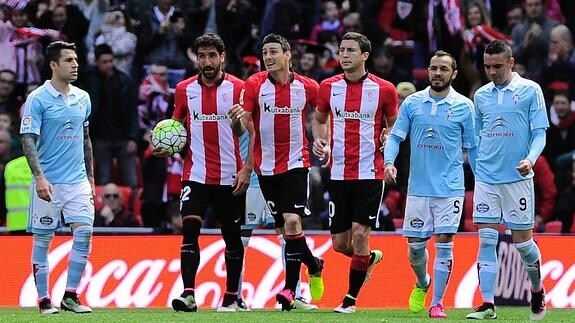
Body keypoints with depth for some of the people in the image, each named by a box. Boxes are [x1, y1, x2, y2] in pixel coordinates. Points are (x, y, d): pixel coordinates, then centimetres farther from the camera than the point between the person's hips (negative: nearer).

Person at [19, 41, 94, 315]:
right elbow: (28, 140, -11)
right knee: (43, 239, 1)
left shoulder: (83, 98, 11)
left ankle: (70, 296, 1)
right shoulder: (37, 99, -7)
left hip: (78, 181, 5)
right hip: (49, 183, -5)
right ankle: (43, 300, 8)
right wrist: (39, 177, -21)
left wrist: (90, 177, 18)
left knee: (84, 232, -7)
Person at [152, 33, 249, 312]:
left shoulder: (238, 88, -3)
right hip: (196, 174, 1)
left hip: (230, 176, -1)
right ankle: (188, 295, -18)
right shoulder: (185, 89, 5)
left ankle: (232, 297, 19)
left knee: (232, 235, 8)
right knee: (189, 229, -14)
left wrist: (247, 168, -9)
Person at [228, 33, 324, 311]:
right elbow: (244, 126, -7)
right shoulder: (254, 85, -3)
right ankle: (314, 265, 32)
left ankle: (290, 289, -13)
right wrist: (239, 118, -30)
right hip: (266, 166, 2)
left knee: (292, 221, -16)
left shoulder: (307, 87, -2)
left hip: (296, 163, -2)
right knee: (286, 227, 6)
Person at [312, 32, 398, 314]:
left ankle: (350, 299, 2)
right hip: (338, 172, 3)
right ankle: (370, 258, 39)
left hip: (369, 173, -3)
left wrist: (389, 138, -11)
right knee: (340, 243, 5)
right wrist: (320, 140, 1)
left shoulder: (384, 90, -3)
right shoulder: (328, 87, 5)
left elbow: (394, 124, 10)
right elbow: (319, 119, 21)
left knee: (360, 235, -11)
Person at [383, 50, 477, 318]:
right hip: (418, 186, 2)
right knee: (415, 245, 6)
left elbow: (472, 148, 6)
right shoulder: (412, 103, 4)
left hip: (450, 188, -2)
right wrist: (389, 161, -13)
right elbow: (396, 136, 5)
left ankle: (437, 303, 1)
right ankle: (422, 284, 36)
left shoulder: (464, 106, 1)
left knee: (444, 243, -7)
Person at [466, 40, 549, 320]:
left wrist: (530, 159, -21)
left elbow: (539, 133, -4)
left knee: (522, 240, 3)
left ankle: (537, 289, 29)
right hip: (486, 178, 3)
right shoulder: (481, 95, 10)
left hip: (517, 178, -3)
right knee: (486, 240, -4)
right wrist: (478, 168, 13)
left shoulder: (530, 91, -2)